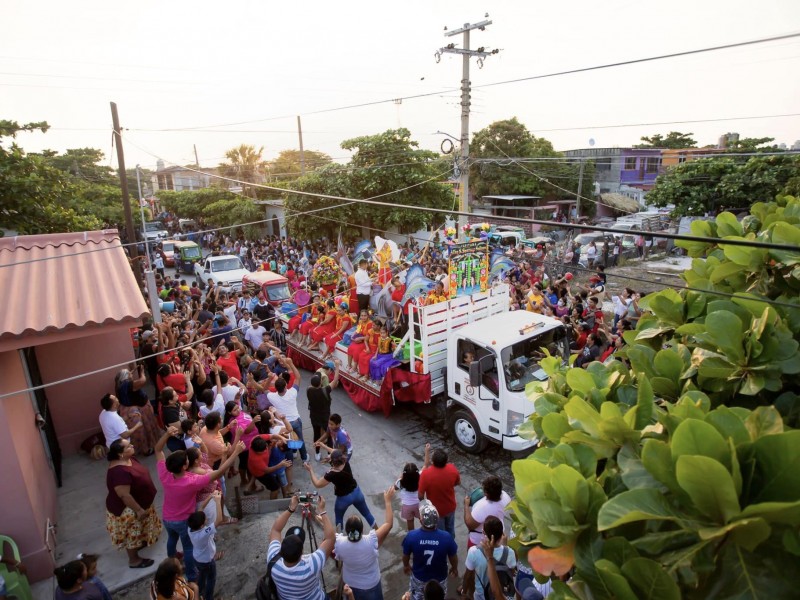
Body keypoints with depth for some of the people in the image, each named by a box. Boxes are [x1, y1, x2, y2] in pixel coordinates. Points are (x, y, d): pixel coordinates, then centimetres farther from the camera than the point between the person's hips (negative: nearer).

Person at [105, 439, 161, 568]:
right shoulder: (119, 471, -37)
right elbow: (124, 495, -32)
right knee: (132, 535, 13)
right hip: (128, 509, -9)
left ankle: (140, 543, 52)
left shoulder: (128, 459, -7)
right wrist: (139, 510, -23)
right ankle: (134, 560, 31)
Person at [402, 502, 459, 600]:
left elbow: (406, 556, -10)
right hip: (439, 578, 0)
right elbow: (453, 558, -12)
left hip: (419, 577, 0)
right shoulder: (447, 537, -31)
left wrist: (406, 565, 12)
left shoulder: (411, 536, -30)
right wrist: (454, 568, 10)